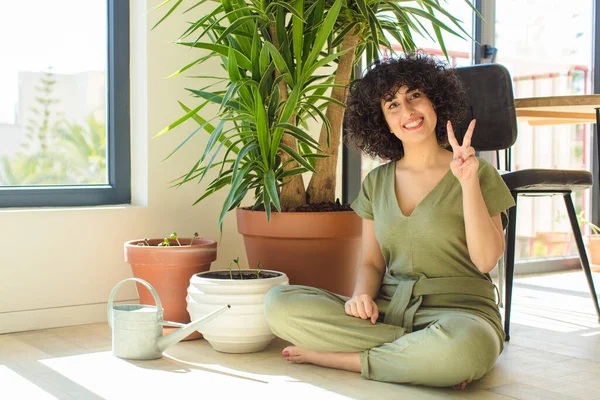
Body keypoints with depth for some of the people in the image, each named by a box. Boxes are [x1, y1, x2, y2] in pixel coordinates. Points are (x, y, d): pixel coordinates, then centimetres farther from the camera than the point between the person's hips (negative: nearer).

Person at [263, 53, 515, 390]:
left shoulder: (478, 173, 1)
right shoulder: (377, 183, 13)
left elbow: (486, 260, -9)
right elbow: (372, 261, 15)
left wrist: (469, 182, -16)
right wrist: (362, 295, -8)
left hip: (458, 312, -4)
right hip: (387, 311, 4)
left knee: (462, 346, -42)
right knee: (279, 303, -17)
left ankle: (337, 357, -17)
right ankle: (425, 355, -16)